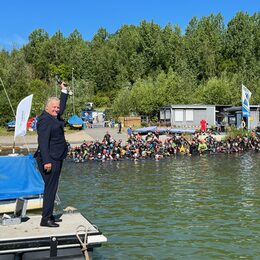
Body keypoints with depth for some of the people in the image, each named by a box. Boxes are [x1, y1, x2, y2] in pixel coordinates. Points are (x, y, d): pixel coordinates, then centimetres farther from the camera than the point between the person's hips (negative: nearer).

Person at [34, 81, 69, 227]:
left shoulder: (55, 117, 13)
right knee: (50, 188, -8)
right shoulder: (44, 120, -15)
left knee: (52, 188, 15)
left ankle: (49, 215, 25)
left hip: (56, 159, 10)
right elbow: (43, 142, -22)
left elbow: (62, 107, 34)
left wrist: (64, 91, 31)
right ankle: (45, 219, -3)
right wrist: (46, 161, -26)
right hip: (50, 159, -10)